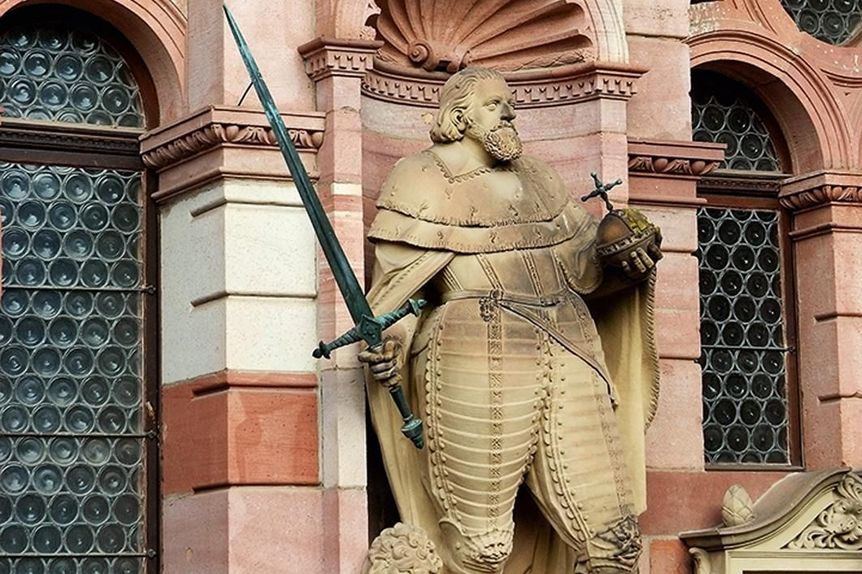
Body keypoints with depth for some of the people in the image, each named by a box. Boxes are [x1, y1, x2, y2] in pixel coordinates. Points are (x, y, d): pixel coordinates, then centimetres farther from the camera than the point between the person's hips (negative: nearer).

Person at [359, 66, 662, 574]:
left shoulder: (537, 179, 25)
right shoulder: (423, 181, 8)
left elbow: (584, 261, 27)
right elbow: (399, 281, 1)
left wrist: (627, 261, 6)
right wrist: (389, 343, -17)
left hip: (568, 356, 5)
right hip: (480, 361, -5)